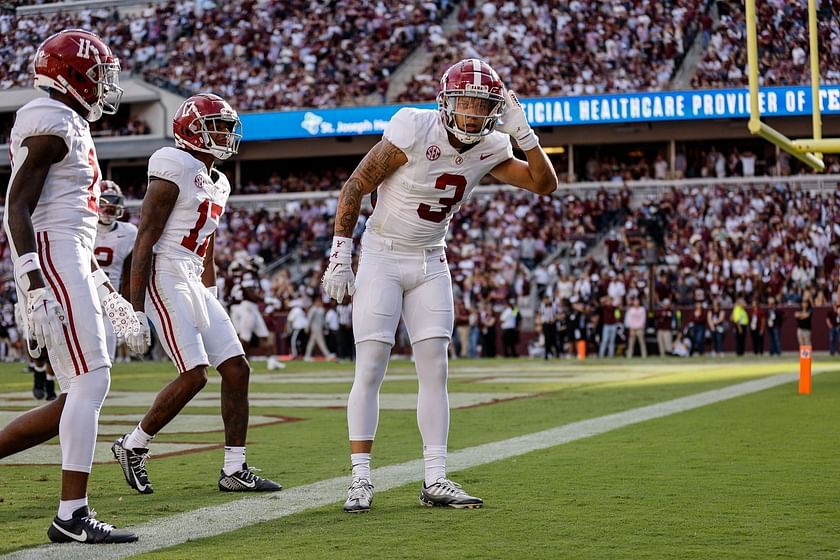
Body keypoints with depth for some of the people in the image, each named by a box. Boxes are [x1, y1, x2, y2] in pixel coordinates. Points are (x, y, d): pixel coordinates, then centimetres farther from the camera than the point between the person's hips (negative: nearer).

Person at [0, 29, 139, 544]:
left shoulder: (73, 128, 21)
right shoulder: (52, 123, -10)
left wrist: (105, 290, 27)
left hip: (70, 265, 10)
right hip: (51, 261, -10)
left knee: (81, 396, 7)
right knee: (91, 381, -11)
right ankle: (73, 516, -8)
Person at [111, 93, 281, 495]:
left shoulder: (218, 184, 18)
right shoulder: (175, 169, -10)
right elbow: (145, 239, -14)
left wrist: (212, 304, 23)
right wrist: (136, 307, -18)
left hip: (194, 282, 9)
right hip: (166, 278, -9)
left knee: (237, 369, 3)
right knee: (194, 375, -14)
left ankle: (235, 469, 7)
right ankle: (133, 446, 5)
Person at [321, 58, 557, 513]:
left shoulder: (488, 150, -4)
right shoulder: (414, 131, -20)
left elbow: (545, 185, -2)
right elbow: (354, 189, -14)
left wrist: (523, 134, -15)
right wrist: (340, 255, -14)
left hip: (431, 263, 5)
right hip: (382, 258, -5)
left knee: (434, 370, 2)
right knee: (370, 369, -7)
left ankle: (435, 481, 5)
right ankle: (360, 479, -3)